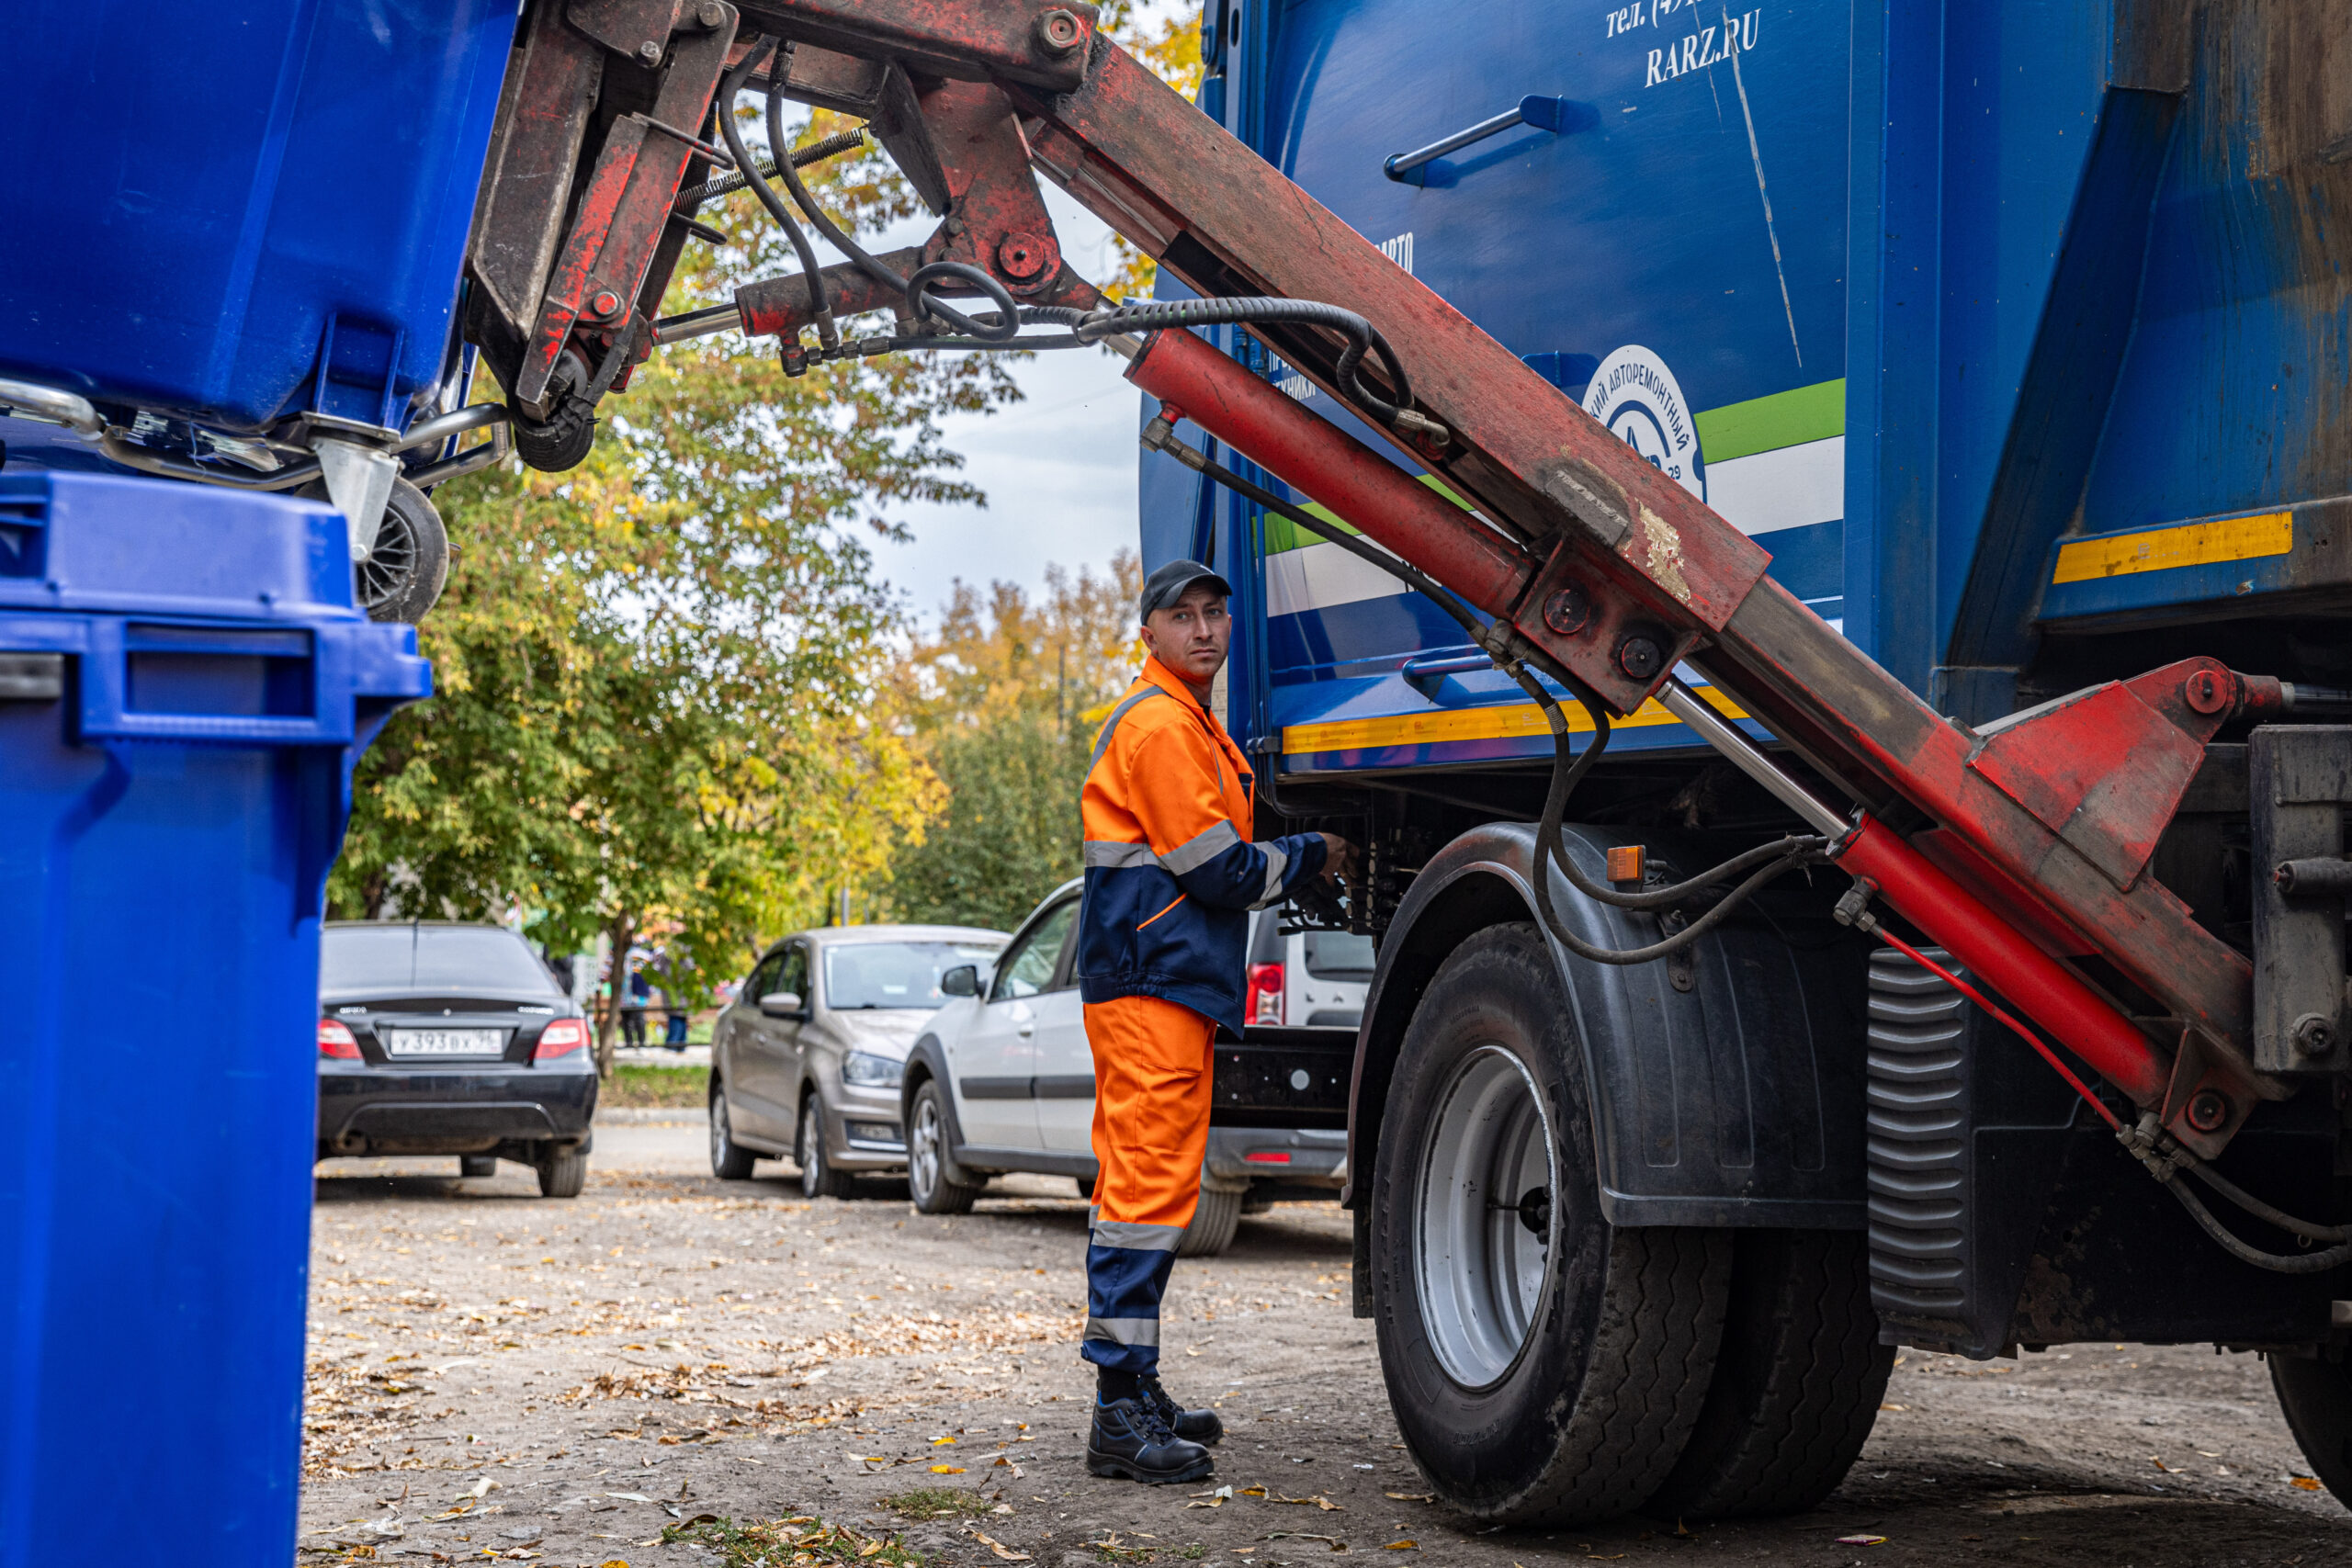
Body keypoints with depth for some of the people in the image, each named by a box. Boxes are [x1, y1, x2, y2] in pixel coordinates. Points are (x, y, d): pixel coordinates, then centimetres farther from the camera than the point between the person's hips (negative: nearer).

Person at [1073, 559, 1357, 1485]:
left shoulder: (1184, 722, 23)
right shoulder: (1160, 725, -12)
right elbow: (1217, 871, -14)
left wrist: (1308, 857, 17)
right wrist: (1316, 858, 0)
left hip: (1157, 983, 11)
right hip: (1151, 987, -11)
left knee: (1139, 1185, 14)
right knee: (1149, 1185, -13)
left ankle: (1133, 1393, 22)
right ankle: (1121, 1415, -13)